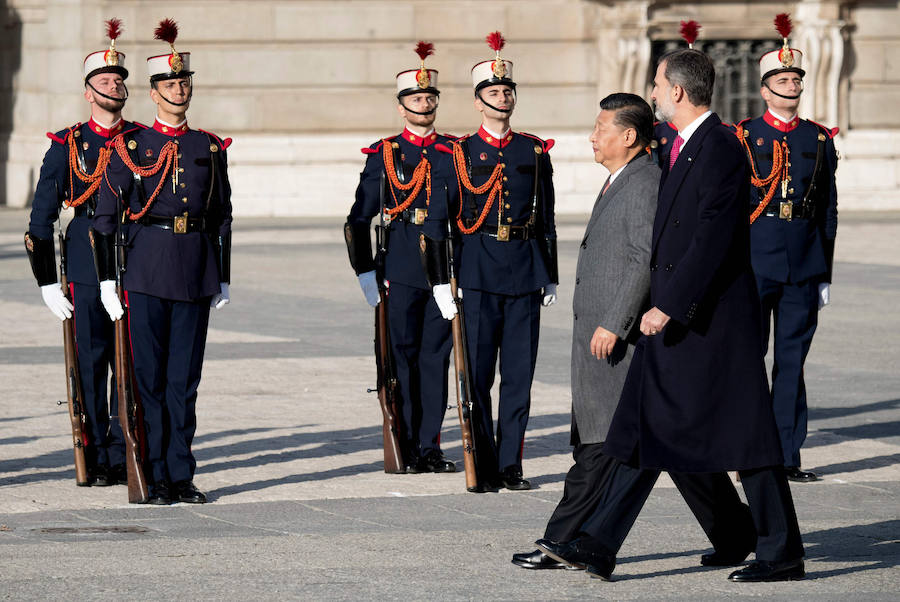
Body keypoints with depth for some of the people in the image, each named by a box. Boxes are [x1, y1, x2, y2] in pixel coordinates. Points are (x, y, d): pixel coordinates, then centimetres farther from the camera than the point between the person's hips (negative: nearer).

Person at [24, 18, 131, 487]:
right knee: (90, 363, -1)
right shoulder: (67, 147, 3)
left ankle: (124, 455, 8)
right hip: (86, 270, -2)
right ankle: (96, 461, 6)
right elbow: (40, 219, 4)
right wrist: (47, 282, -2)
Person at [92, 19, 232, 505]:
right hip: (147, 269, -2)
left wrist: (223, 280, 12)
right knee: (150, 376, -1)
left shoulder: (210, 148, 9)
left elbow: (222, 218, 15)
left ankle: (182, 476, 9)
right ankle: (157, 478, 5)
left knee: (185, 377, 4)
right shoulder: (130, 146, 1)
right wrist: (106, 279, -3)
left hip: (196, 272, 2)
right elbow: (106, 216, 1)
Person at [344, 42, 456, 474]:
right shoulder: (384, 155, 3)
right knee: (403, 357, -1)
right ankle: (406, 448, 5)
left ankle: (430, 446, 8)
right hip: (402, 273, -2)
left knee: (436, 357, 3)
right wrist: (366, 272, -1)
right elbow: (358, 219, 5)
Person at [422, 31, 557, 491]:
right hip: (478, 274, -2)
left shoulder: (535, 151, 9)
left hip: (525, 273, 2)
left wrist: (550, 277, 12)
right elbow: (436, 222, 1)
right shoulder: (460, 154, 1)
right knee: (477, 374, -2)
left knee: (519, 372, 3)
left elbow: (547, 219, 15)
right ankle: (484, 467, 4)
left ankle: (510, 465, 9)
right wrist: (441, 283, -5)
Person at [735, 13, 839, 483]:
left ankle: (787, 456, 9)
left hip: (803, 264, 3)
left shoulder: (820, 140, 10)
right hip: (754, 261, -3)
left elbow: (828, 211, 13)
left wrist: (824, 273, 10)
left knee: (792, 358, 5)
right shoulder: (742, 138, 1)